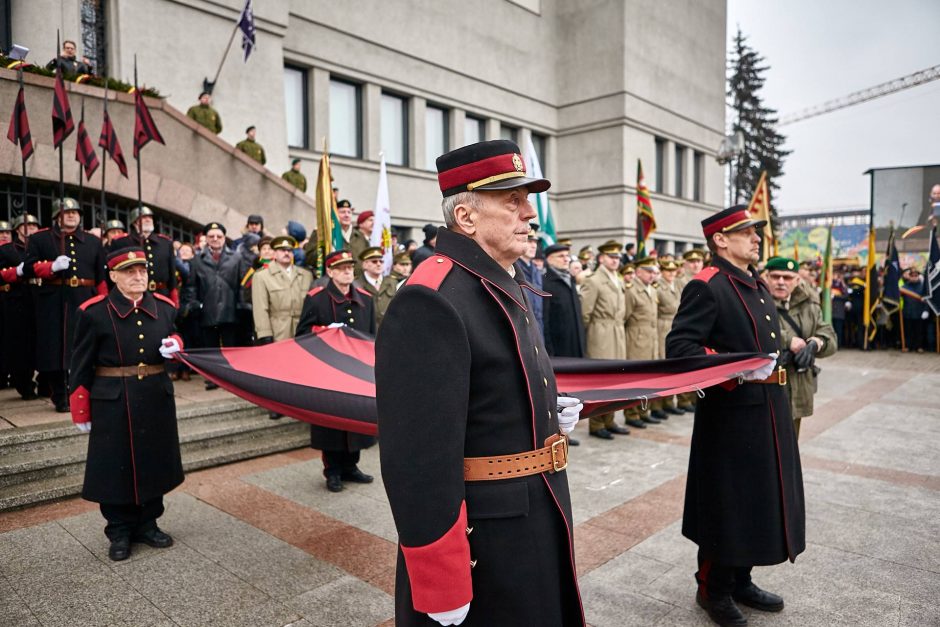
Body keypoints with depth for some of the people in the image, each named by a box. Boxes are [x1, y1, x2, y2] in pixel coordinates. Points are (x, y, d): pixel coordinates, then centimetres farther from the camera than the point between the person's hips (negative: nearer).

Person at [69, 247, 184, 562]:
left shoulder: (164, 307, 4)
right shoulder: (93, 312, -7)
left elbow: (175, 338, 19)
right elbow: (81, 367, -4)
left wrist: (175, 345, -7)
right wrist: (80, 412, -4)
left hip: (157, 399, 4)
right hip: (113, 403, -4)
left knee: (154, 462, 13)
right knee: (116, 467, 6)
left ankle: (148, 524, 30)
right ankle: (120, 531, 24)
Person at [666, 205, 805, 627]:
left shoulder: (758, 285, 15)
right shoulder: (707, 286, -14)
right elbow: (678, 346, -23)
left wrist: (789, 352, 12)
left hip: (767, 412, 9)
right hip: (731, 416, -9)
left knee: (757, 499, 18)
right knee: (726, 505, 4)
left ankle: (740, 582, 35)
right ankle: (713, 589, 23)